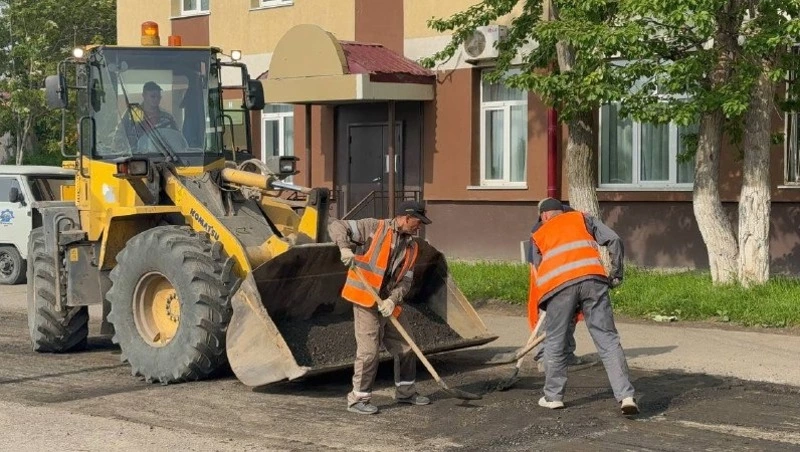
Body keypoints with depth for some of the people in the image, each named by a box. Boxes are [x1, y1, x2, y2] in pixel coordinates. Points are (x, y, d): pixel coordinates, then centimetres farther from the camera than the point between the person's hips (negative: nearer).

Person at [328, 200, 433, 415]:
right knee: (369, 350, -8)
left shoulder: (412, 247, 11)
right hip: (366, 300, -7)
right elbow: (337, 226, -10)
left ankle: (405, 391, 32)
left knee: (405, 347, 14)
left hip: (389, 304, 7)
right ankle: (358, 399, 3)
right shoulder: (375, 228, -8)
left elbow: (406, 281, 6)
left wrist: (393, 300, -13)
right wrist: (345, 248, -29)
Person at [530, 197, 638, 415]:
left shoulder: (538, 236, 29)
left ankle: (553, 396, 23)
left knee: (555, 342, 16)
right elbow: (614, 240, 13)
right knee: (608, 340, 3)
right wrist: (616, 274, 19)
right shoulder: (582, 218, 27)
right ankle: (626, 396, -5)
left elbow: (539, 271, 25)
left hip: (559, 285, 0)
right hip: (593, 279, 0)